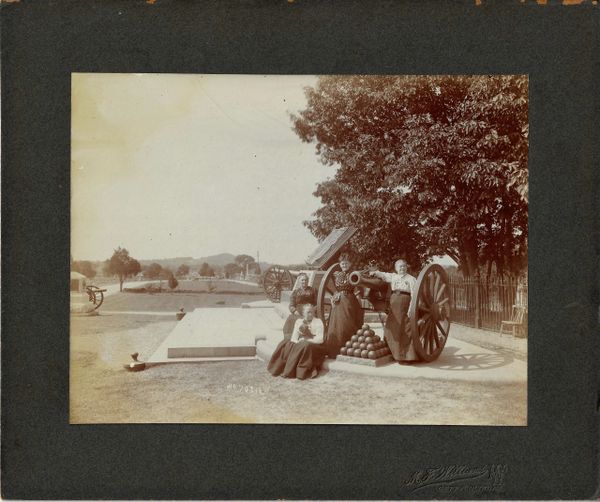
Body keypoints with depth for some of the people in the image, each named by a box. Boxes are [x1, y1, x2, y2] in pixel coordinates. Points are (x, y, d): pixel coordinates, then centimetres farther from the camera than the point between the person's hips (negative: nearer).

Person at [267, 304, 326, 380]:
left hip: (314, 346, -4)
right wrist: (297, 342, -18)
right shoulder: (299, 321, 13)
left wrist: (305, 341, -18)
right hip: (299, 344, 4)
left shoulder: (318, 322, 0)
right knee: (285, 344, -22)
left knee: (304, 346, -37)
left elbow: (320, 339, -9)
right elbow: (294, 337, 6)